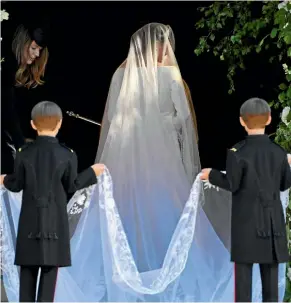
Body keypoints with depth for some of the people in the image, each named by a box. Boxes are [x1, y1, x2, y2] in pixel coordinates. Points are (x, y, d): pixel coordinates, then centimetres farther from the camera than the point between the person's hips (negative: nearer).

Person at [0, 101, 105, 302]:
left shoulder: (24, 153, -5)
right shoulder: (67, 155, -7)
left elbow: (17, 185, 1)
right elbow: (71, 186, 0)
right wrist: (92, 173, 15)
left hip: (30, 218, 1)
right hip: (56, 218, -1)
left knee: (28, 269, 9)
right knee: (50, 268, 2)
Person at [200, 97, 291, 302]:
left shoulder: (238, 152, -10)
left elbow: (231, 184, -9)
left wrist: (211, 175, 8)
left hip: (246, 218, -3)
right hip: (272, 218, 3)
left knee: (244, 269, -1)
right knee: (270, 270, 7)